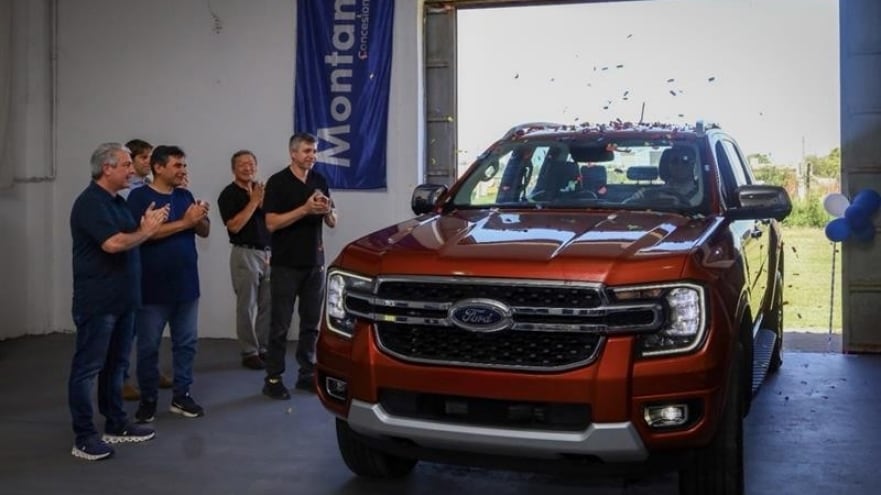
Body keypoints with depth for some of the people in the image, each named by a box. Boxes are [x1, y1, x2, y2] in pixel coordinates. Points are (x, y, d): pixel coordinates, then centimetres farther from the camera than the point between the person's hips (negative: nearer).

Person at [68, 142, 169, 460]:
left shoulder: (117, 200, 14)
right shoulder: (90, 202, -16)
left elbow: (131, 239, 15)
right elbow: (113, 243, -27)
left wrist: (147, 226, -2)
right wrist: (146, 231, -13)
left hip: (121, 298, 10)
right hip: (97, 301, -9)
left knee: (115, 364, 15)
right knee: (87, 367, -2)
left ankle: (116, 426, 25)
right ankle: (84, 438, 3)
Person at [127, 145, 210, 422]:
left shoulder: (185, 196, 10)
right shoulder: (140, 197, -8)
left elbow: (204, 232, 10)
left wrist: (200, 219, -13)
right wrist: (185, 222, -22)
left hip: (186, 284, 6)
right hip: (153, 287, -6)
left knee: (186, 343, 10)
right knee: (148, 346, 5)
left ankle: (181, 396, 21)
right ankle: (148, 399, 17)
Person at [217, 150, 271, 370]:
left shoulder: (262, 190, 12)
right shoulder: (228, 194, -6)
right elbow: (234, 226, -17)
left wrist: (263, 202, -7)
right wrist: (253, 201, -16)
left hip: (268, 253, 6)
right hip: (245, 254, -6)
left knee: (267, 305, 7)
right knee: (247, 306, -1)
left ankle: (263, 348, 17)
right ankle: (249, 352, 6)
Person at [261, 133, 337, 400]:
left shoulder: (319, 181, 10)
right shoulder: (278, 182, -7)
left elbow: (332, 222, 13)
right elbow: (271, 223, -15)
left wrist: (327, 211, -10)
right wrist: (305, 209, -23)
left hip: (315, 263, 5)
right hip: (286, 265, -5)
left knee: (311, 323, 10)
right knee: (280, 325, -1)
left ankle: (307, 374, 19)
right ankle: (273, 379, 6)